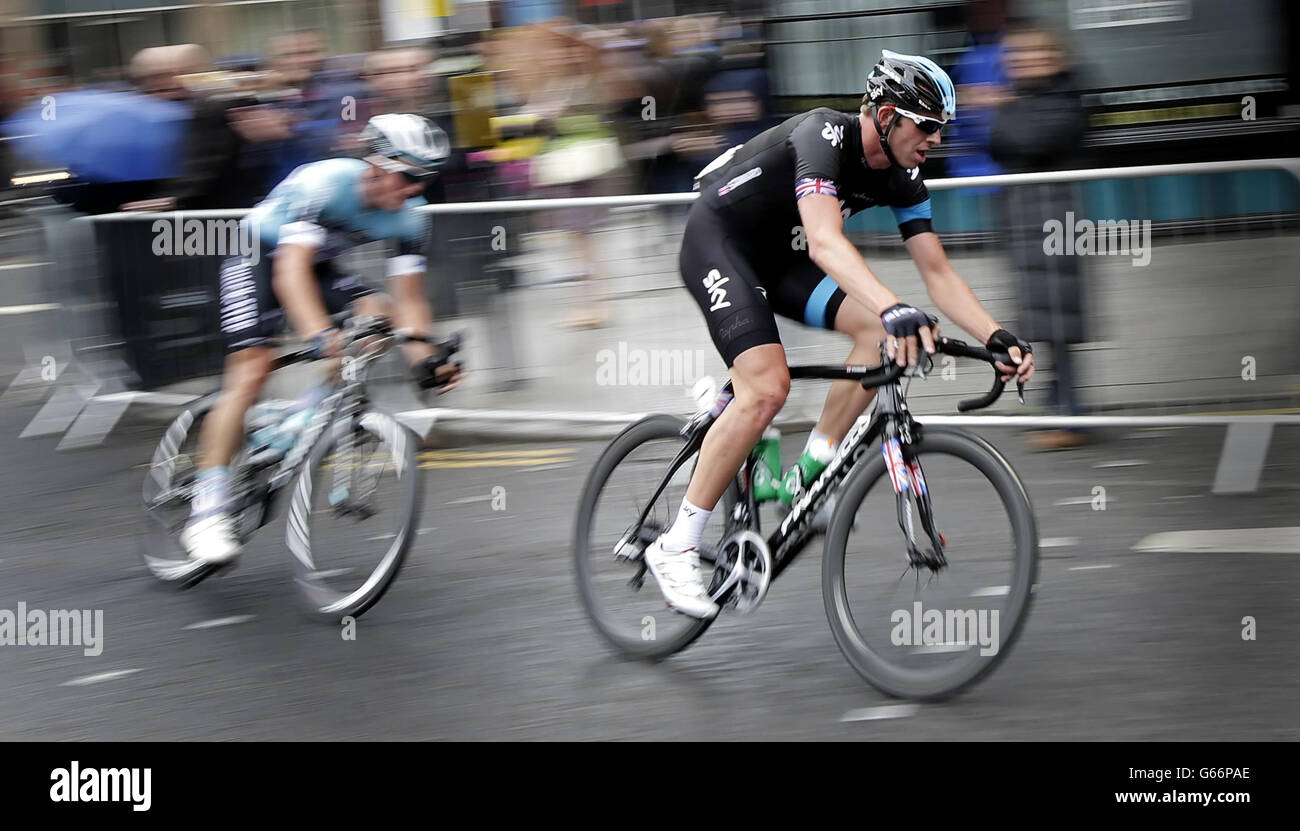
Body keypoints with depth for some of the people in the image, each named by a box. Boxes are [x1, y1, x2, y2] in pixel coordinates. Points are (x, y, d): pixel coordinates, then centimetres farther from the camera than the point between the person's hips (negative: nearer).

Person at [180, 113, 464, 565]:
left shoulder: (405, 218, -16)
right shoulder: (324, 184, -35)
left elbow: (409, 300, -14)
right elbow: (291, 272, -44)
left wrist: (425, 358, -31)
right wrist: (320, 335, -58)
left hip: (320, 265, 7)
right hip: (257, 259, -7)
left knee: (377, 317, -16)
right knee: (250, 371, -19)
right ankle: (206, 515, -19)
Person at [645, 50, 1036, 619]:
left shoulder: (902, 177, -5)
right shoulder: (824, 136, -30)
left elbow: (937, 271, -2)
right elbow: (826, 241, -45)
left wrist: (997, 337, -17)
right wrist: (895, 309, -58)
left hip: (777, 254, 8)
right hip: (716, 241, -8)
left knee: (881, 331, -13)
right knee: (766, 387, -26)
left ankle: (807, 477, -3)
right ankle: (675, 548, -19)